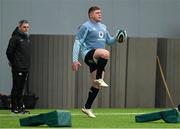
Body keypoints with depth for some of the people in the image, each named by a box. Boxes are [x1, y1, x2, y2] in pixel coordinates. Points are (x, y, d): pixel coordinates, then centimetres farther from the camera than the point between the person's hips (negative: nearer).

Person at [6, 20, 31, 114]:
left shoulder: (27, 38, 15)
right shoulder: (15, 38, -9)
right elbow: (9, 52, -12)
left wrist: (28, 65, 14)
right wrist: (13, 62, -3)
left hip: (25, 68, 7)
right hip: (17, 68, -7)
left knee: (21, 88, 11)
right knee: (16, 88, -4)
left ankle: (20, 107, 15)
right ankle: (14, 108, -1)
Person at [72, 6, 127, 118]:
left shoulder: (103, 27, 20)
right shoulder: (86, 26, -2)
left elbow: (109, 41, 28)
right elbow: (77, 43, -6)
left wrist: (117, 37, 6)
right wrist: (75, 59, -13)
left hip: (98, 59, 8)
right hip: (88, 54, -8)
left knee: (97, 85, 5)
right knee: (105, 53, -38)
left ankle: (87, 108, 18)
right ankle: (99, 78, -27)